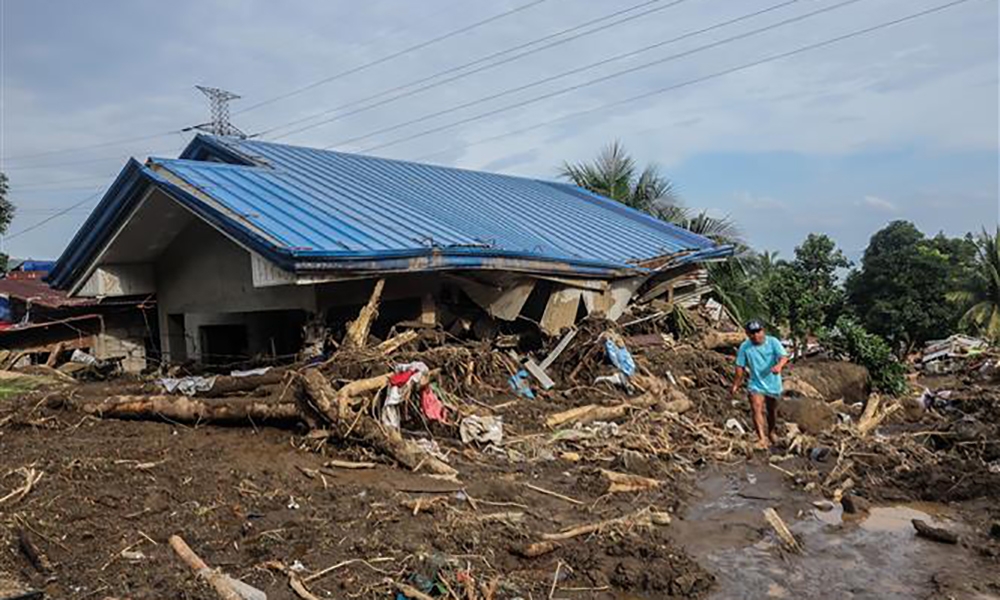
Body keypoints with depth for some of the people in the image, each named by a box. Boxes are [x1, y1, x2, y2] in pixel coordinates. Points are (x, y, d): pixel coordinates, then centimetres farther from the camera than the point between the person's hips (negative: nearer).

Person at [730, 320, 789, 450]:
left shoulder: (773, 342, -12)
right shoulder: (745, 347, -9)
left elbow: (784, 356, -24)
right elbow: (740, 366, -2)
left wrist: (779, 365, -46)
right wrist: (736, 384, 3)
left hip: (773, 383, 1)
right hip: (755, 384, -1)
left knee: (772, 410, 18)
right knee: (757, 409, -19)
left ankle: (772, 432, 44)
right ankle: (762, 438, -23)